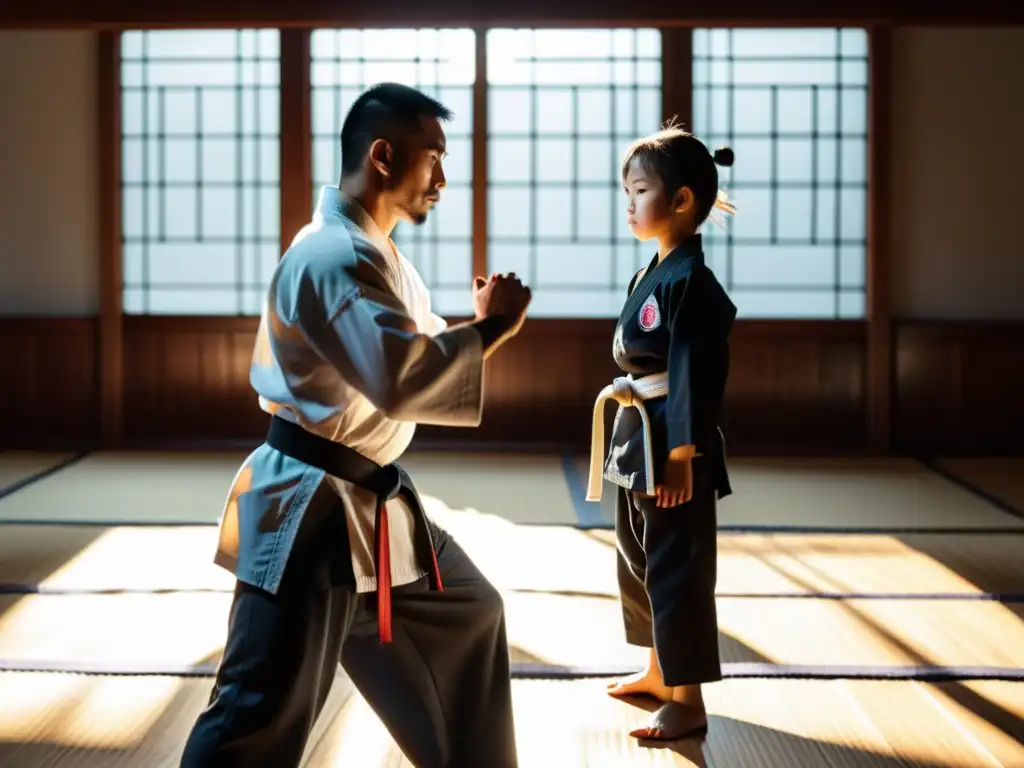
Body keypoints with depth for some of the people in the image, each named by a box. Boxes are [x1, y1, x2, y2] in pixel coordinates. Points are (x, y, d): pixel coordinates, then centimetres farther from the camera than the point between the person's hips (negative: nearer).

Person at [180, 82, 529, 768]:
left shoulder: (372, 251, 13)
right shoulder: (334, 256, -21)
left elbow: (413, 352, 18)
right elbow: (404, 378, -32)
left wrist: (484, 323, 2)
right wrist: (492, 328, -20)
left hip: (370, 498, 10)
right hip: (309, 510, -10)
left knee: (467, 617, 22)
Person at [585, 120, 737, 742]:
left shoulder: (690, 281, -18)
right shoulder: (654, 274, 11)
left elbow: (695, 374, -21)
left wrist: (680, 455, -22)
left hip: (671, 443, -10)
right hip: (639, 434, 10)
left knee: (677, 569, -3)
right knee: (639, 559, 20)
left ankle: (687, 703, 6)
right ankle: (659, 671, 36)